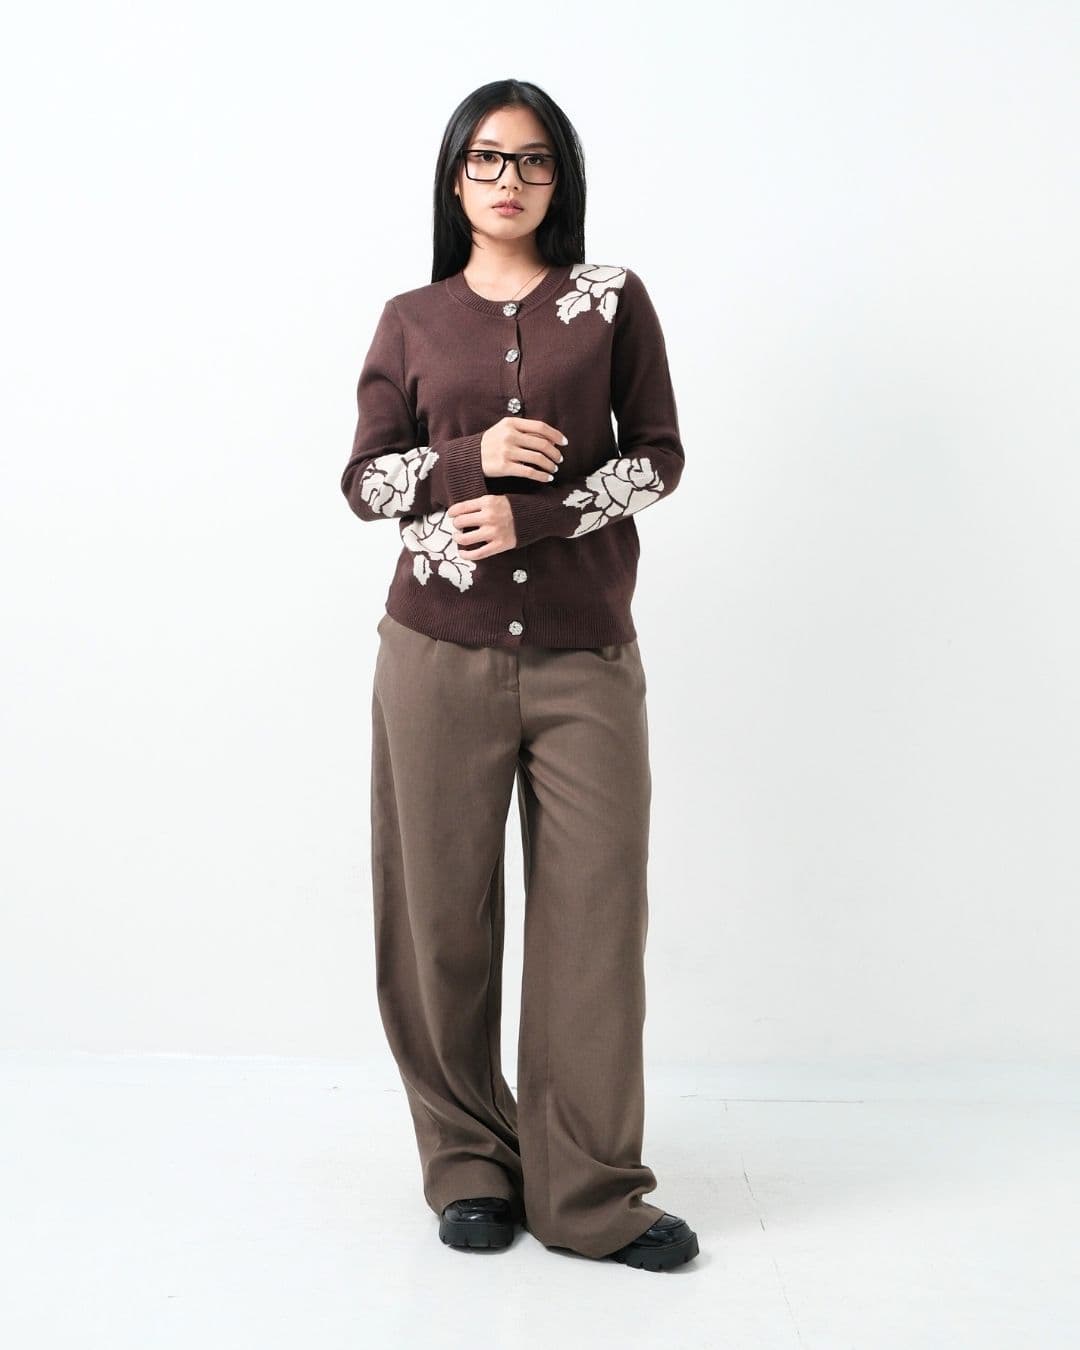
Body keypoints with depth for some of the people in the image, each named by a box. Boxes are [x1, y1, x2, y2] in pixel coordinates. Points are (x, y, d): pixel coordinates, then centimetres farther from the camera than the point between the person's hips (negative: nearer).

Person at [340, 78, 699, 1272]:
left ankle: (591, 1193, 10)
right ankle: (470, 1167, 20)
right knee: (443, 916, 4)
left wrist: (532, 513, -11)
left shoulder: (614, 301, 8)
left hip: (584, 658, -1)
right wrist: (473, 458, -11)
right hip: (441, 656, 1)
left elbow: (659, 457, 3)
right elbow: (363, 477, 7)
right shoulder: (412, 320, 11)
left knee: (594, 917, -2)